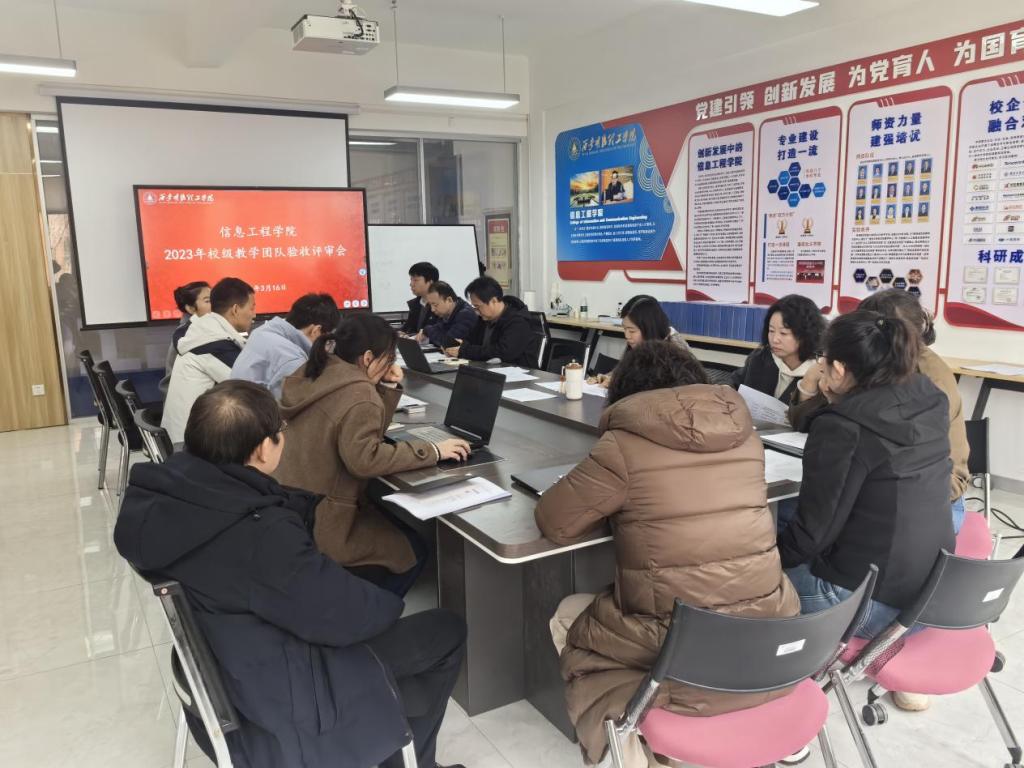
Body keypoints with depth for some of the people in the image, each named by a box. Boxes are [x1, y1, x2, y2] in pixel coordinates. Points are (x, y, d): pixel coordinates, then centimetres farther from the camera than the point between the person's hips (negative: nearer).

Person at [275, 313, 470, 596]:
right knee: (413, 551, 6)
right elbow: (365, 458, -32)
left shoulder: (317, 374, 8)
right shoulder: (358, 394, -22)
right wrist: (432, 451, -26)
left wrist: (388, 388, 3)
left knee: (398, 524, 23)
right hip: (316, 524, -9)